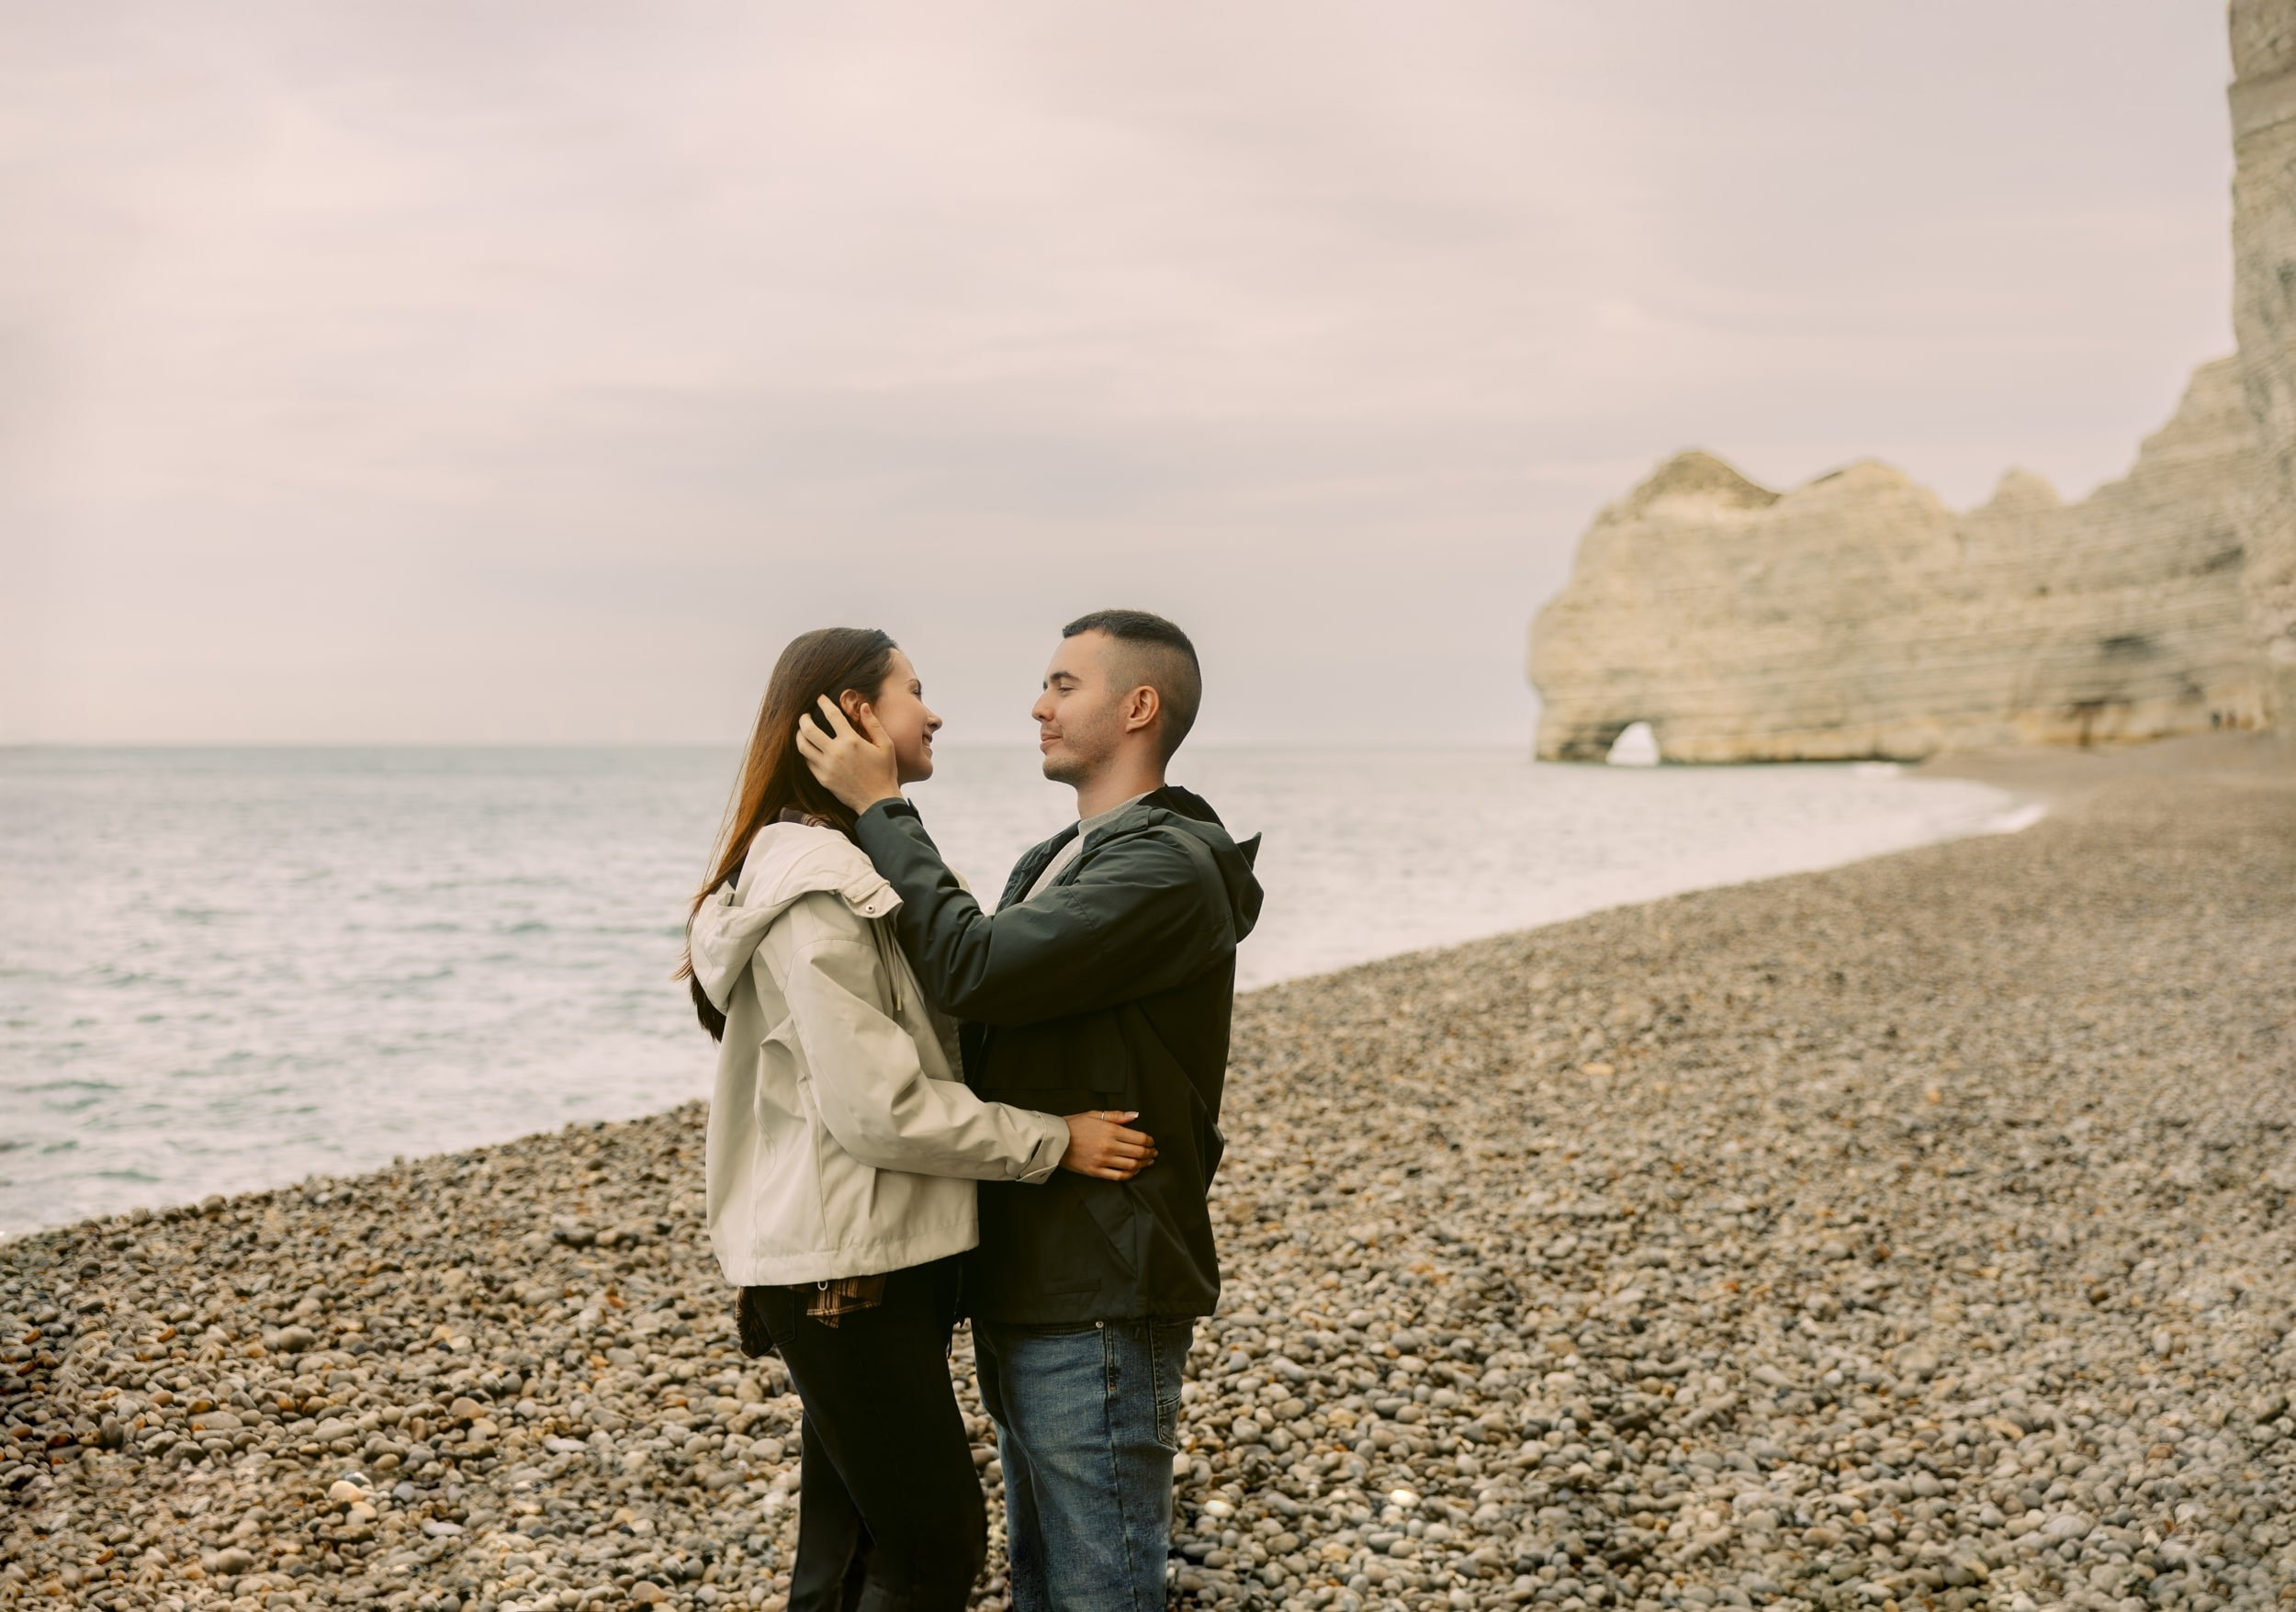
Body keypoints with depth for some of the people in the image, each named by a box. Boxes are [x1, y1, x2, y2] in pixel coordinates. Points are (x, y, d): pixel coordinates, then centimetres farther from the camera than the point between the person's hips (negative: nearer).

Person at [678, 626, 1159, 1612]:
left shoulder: (860, 867, 16)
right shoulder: (814, 884, -18)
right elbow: (877, 1105, -22)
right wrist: (1056, 1143, -17)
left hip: (886, 1259, 10)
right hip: (843, 1269, -10)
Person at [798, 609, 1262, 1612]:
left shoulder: (1169, 869, -17)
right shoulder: (1054, 865, 17)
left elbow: (973, 968, -27)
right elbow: (983, 1025, 15)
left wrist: (880, 809, -17)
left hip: (1101, 1301, -10)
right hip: (1027, 1291, 10)